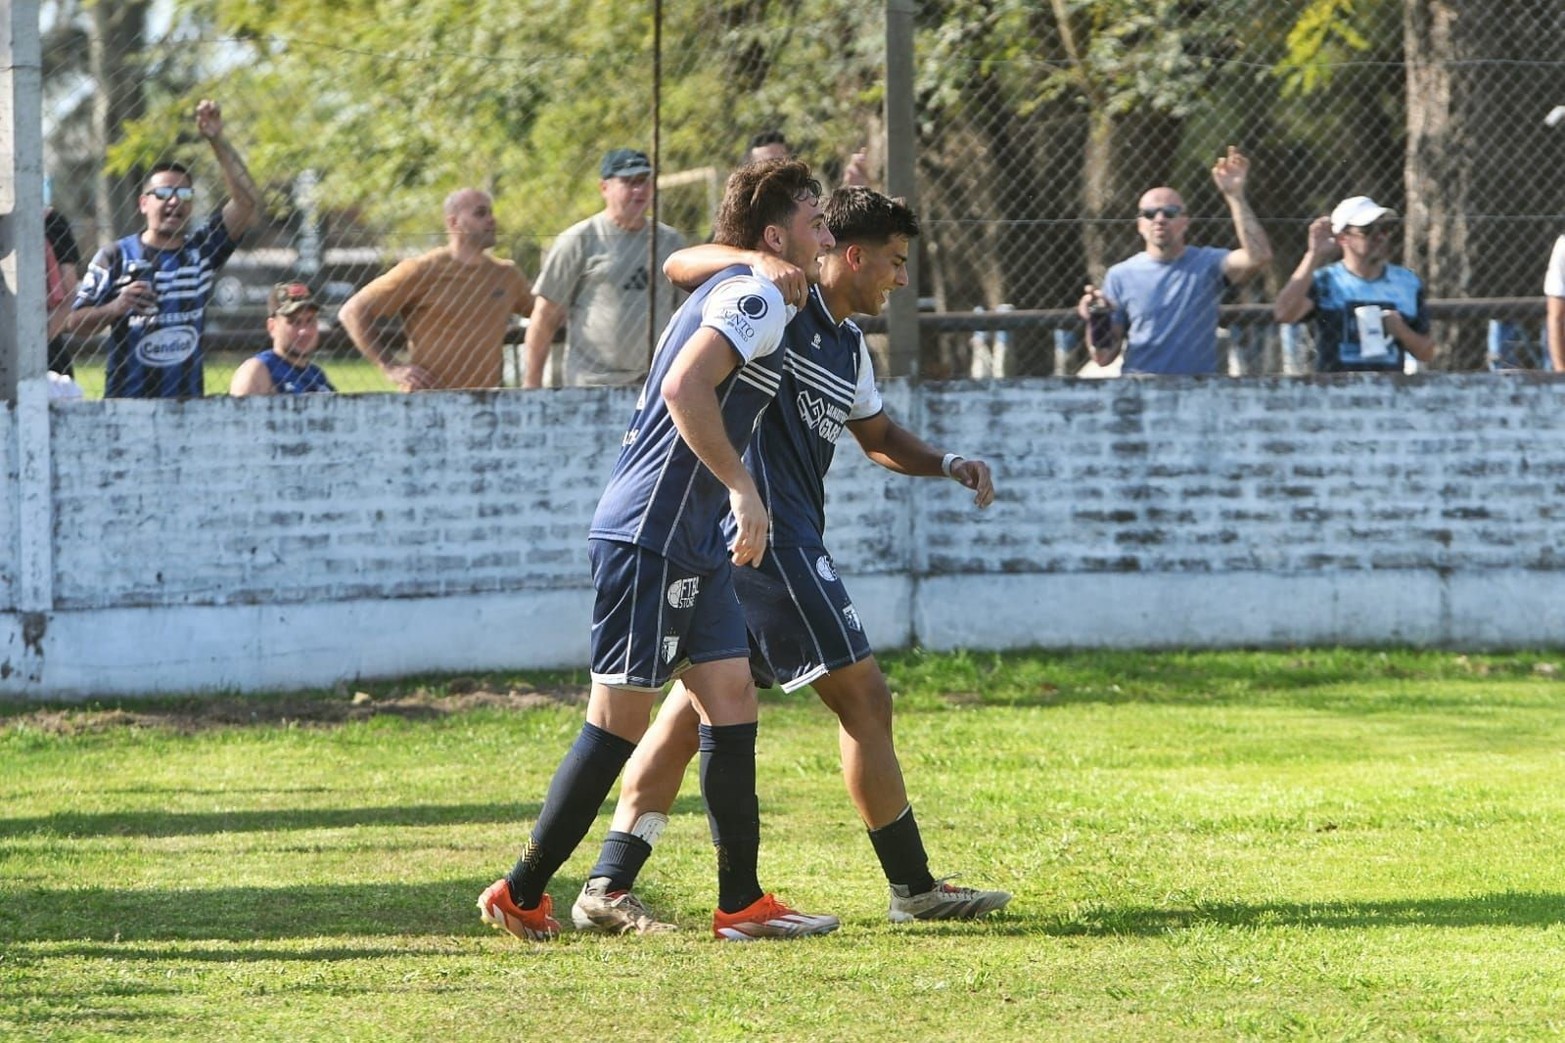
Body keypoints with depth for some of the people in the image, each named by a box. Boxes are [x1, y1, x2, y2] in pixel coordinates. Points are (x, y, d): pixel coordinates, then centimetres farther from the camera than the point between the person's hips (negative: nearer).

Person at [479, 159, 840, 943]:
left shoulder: (726, 296, 20)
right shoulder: (755, 297, -11)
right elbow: (685, 389, -25)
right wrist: (741, 488, -26)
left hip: (690, 546, 10)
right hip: (651, 541, -10)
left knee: (731, 701, 7)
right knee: (620, 718, -7)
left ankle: (741, 902, 7)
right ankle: (522, 895, -1)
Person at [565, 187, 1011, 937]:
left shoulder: (848, 344, 21)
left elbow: (878, 437, 33)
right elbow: (679, 267, -14)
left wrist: (947, 466, 17)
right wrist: (759, 263, -29)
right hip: (769, 536, -10)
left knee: (698, 703, 5)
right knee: (863, 698, -3)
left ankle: (609, 886, 1)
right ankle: (913, 887, 5)